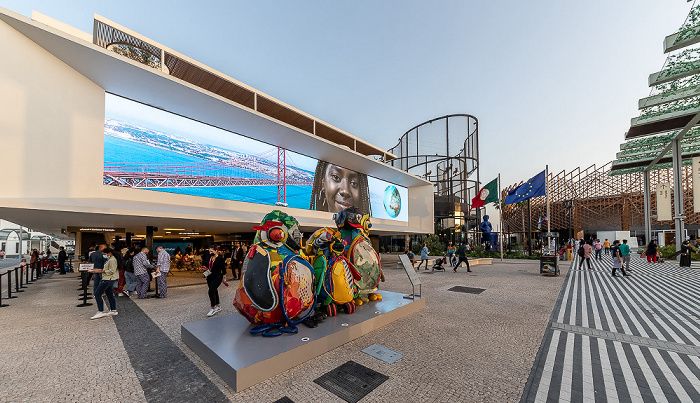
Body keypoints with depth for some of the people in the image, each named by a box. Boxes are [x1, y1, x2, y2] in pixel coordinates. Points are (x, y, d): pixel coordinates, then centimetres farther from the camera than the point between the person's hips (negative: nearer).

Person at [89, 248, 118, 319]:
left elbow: (111, 271, -21)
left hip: (108, 279, -10)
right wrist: (96, 270, 11)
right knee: (110, 295, 12)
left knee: (97, 294, -8)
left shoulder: (112, 260, -16)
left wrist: (100, 271, -17)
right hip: (109, 279, 10)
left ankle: (100, 312, -6)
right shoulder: (109, 259, 17)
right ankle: (113, 311, 17)